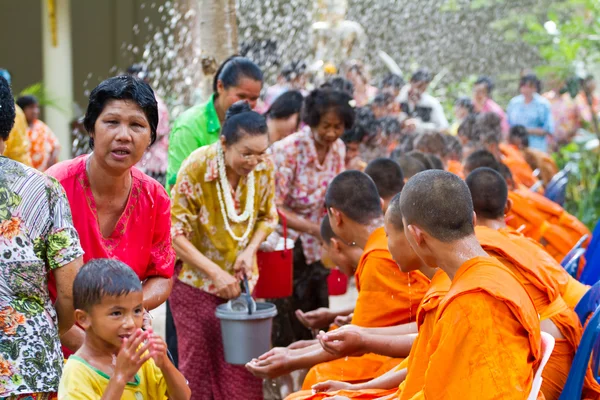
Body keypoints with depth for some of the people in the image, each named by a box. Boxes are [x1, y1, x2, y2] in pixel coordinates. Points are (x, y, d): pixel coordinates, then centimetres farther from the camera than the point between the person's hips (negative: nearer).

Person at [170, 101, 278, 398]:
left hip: (240, 279, 4)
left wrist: (250, 251, -13)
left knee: (242, 364, 6)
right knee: (200, 364, 3)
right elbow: (176, 234, -18)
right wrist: (216, 273, -23)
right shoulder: (195, 169, -22)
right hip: (197, 281, -3)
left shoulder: (264, 167, -11)